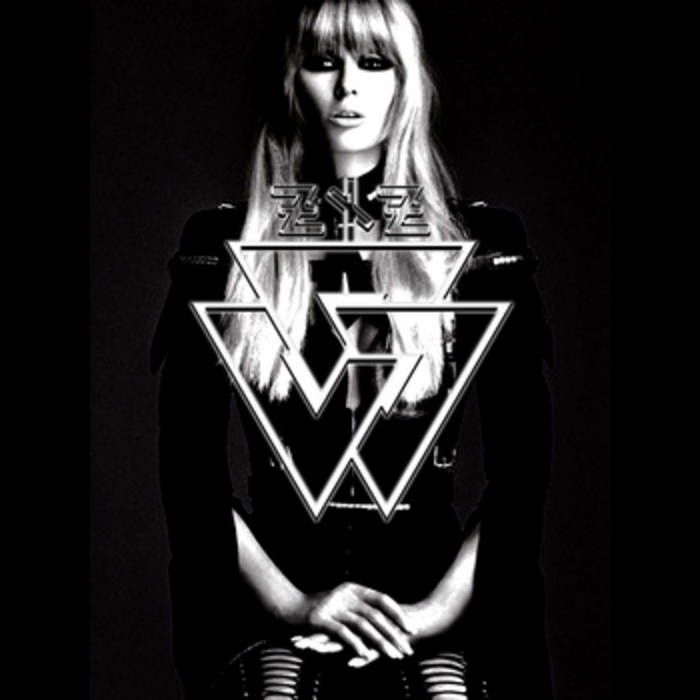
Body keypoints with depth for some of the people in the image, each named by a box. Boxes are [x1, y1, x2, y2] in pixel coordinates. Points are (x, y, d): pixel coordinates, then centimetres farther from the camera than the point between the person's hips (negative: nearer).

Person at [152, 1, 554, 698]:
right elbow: (189, 465, 2)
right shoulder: (225, 246, 6)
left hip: (434, 583, 0)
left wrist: (439, 607, -8)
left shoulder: (480, 244, 6)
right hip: (271, 606, 0)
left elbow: (521, 468, 2)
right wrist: (292, 603, -7)